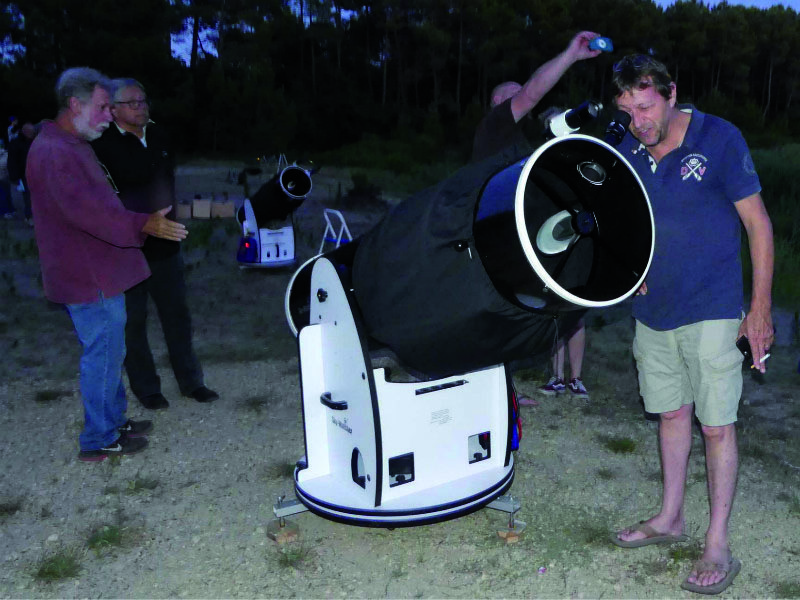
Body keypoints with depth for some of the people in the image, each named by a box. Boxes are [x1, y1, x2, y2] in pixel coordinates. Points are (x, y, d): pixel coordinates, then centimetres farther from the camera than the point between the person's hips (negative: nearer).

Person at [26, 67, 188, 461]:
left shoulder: (72, 146, 17)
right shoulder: (54, 152, -19)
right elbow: (84, 209, -30)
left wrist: (145, 222, 26)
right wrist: (143, 225, -33)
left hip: (98, 271, 11)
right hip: (88, 277, -11)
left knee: (109, 351, 19)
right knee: (103, 354, -1)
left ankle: (115, 422, 32)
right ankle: (98, 440, 11)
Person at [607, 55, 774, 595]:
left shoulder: (719, 139, -10)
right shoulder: (628, 151, 3)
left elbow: (758, 223, -8)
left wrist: (760, 308, -9)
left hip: (711, 312, -5)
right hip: (653, 308, 5)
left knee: (717, 426, 1)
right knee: (672, 414, 15)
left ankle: (718, 547, 13)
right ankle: (670, 519, 31)